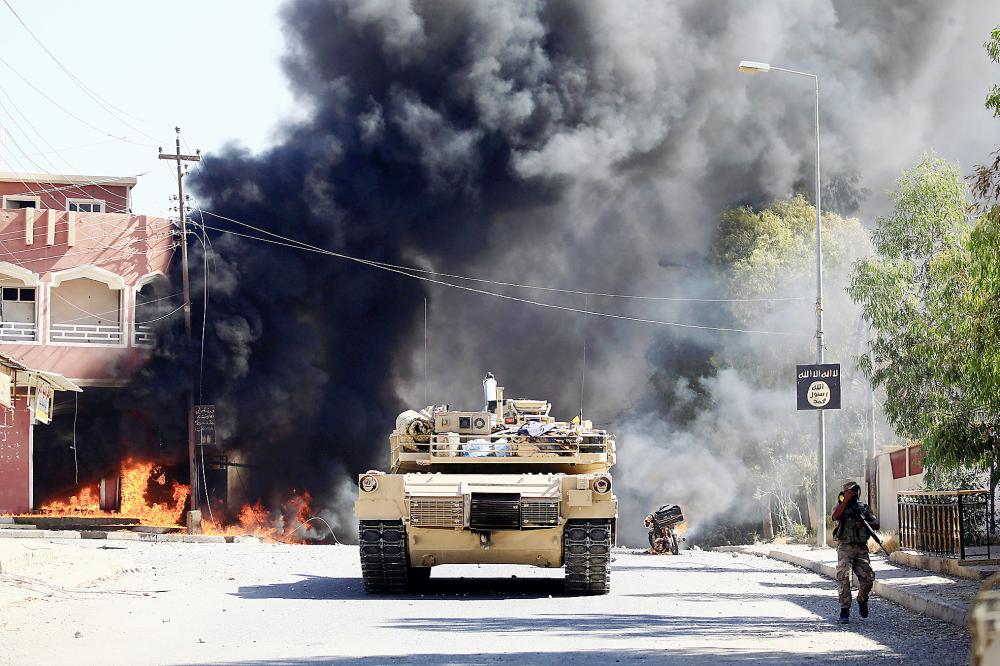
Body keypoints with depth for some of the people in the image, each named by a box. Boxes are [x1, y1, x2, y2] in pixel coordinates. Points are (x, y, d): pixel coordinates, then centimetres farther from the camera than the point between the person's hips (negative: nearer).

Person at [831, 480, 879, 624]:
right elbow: (836, 516, -18)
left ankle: (862, 600, 26)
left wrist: (863, 523, -8)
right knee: (843, 577, -16)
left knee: (867, 578, -4)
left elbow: (876, 524, 11)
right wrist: (846, 500, -13)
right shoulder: (840, 506, 6)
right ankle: (845, 610, -14)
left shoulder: (864, 507, 16)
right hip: (845, 547, -3)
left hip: (861, 548, 3)